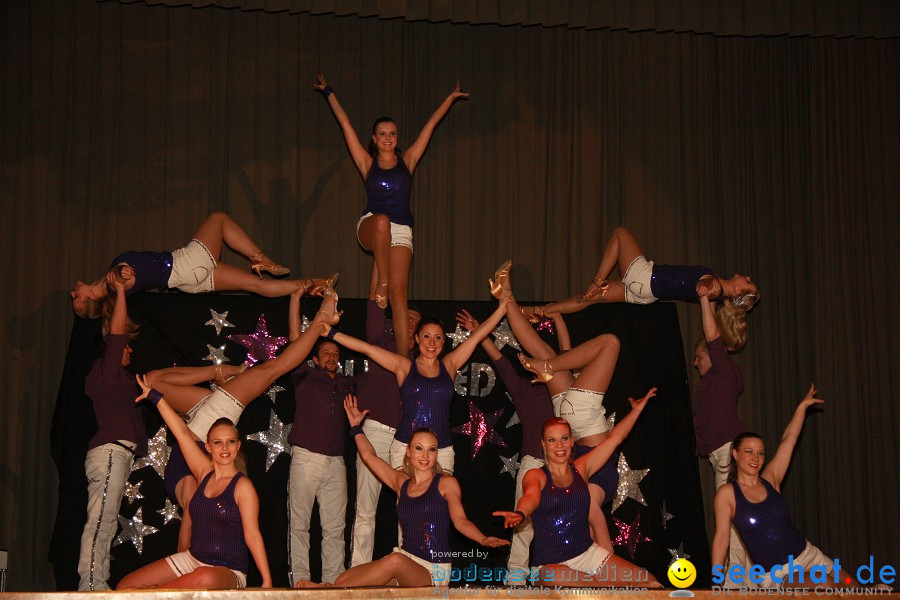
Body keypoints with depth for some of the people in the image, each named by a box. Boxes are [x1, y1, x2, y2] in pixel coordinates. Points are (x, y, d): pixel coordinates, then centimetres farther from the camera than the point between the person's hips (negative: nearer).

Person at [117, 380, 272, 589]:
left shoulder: (242, 486, -9)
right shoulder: (204, 473, 6)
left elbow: (252, 534, -13)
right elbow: (181, 431, 6)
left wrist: (267, 581, -18)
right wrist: (154, 396, 9)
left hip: (229, 572, -5)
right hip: (192, 559, 5)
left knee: (204, 579, -42)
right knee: (125, 585, -6)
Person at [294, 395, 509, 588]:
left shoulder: (446, 483, 1)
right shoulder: (401, 482, 14)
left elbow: (460, 521, -8)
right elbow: (369, 456, 19)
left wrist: (483, 539, -26)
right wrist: (356, 426, 24)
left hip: (434, 571, -5)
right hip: (406, 561, 5)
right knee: (344, 580, -21)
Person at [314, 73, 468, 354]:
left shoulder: (407, 161, 12)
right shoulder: (368, 163, 9)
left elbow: (431, 125, 14)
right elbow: (345, 124, 11)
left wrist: (452, 97, 19)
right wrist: (329, 93, 13)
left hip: (400, 232, 1)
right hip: (370, 227, -1)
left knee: (398, 293, -10)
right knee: (382, 220, -40)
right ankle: (381, 281, -29)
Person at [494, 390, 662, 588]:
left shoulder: (580, 469, 12)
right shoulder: (536, 476, -1)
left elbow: (613, 438, 15)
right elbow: (531, 496, -24)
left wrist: (637, 409, 14)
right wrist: (520, 514, -46)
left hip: (590, 554, 4)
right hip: (551, 565, -4)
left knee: (651, 583, -13)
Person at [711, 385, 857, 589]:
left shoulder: (770, 481, 6)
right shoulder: (727, 493, -4)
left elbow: (788, 440, 8)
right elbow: (721, 536, -6)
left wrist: (802, 407, 9)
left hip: (807, 555, 5)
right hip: (775, 575, -5)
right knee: (827, 585, -26)